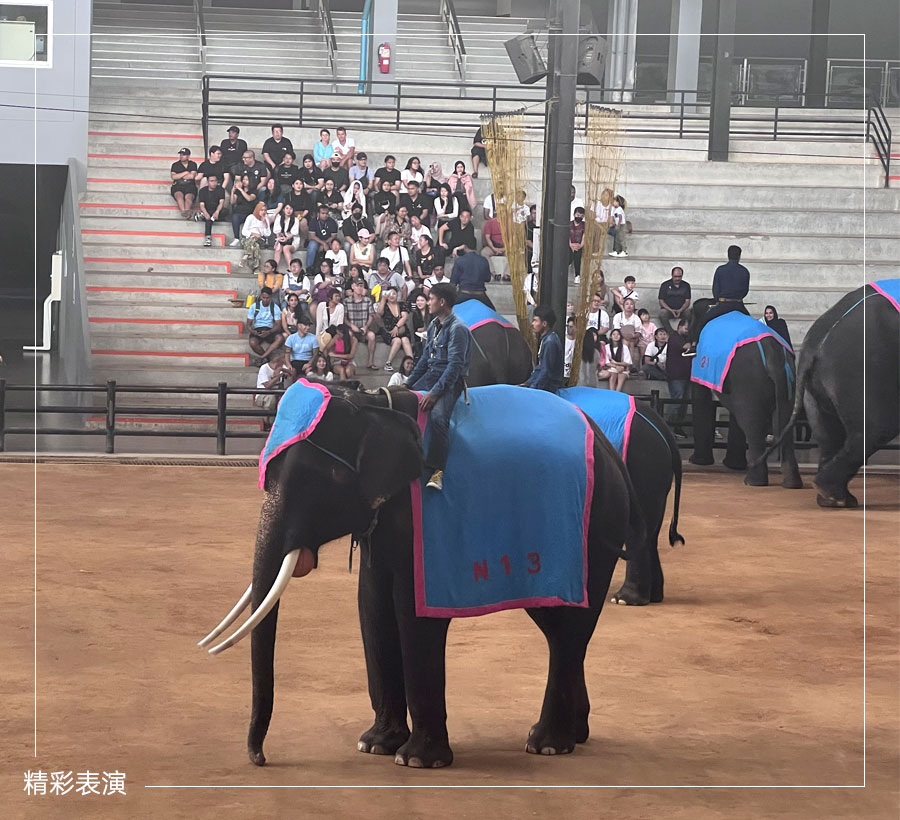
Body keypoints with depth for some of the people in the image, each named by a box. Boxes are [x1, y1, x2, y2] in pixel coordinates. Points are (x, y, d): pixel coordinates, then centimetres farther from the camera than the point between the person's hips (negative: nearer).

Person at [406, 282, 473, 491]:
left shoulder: (457, 329, -15)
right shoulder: (434, 326, 12)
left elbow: (455, 365, -20)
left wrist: (435, 393, -25)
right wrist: (408, 384, 17)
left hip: (451, 381, -9)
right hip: (431, 375, 9)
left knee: (438, 417, -32)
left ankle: (438, 471, -30)